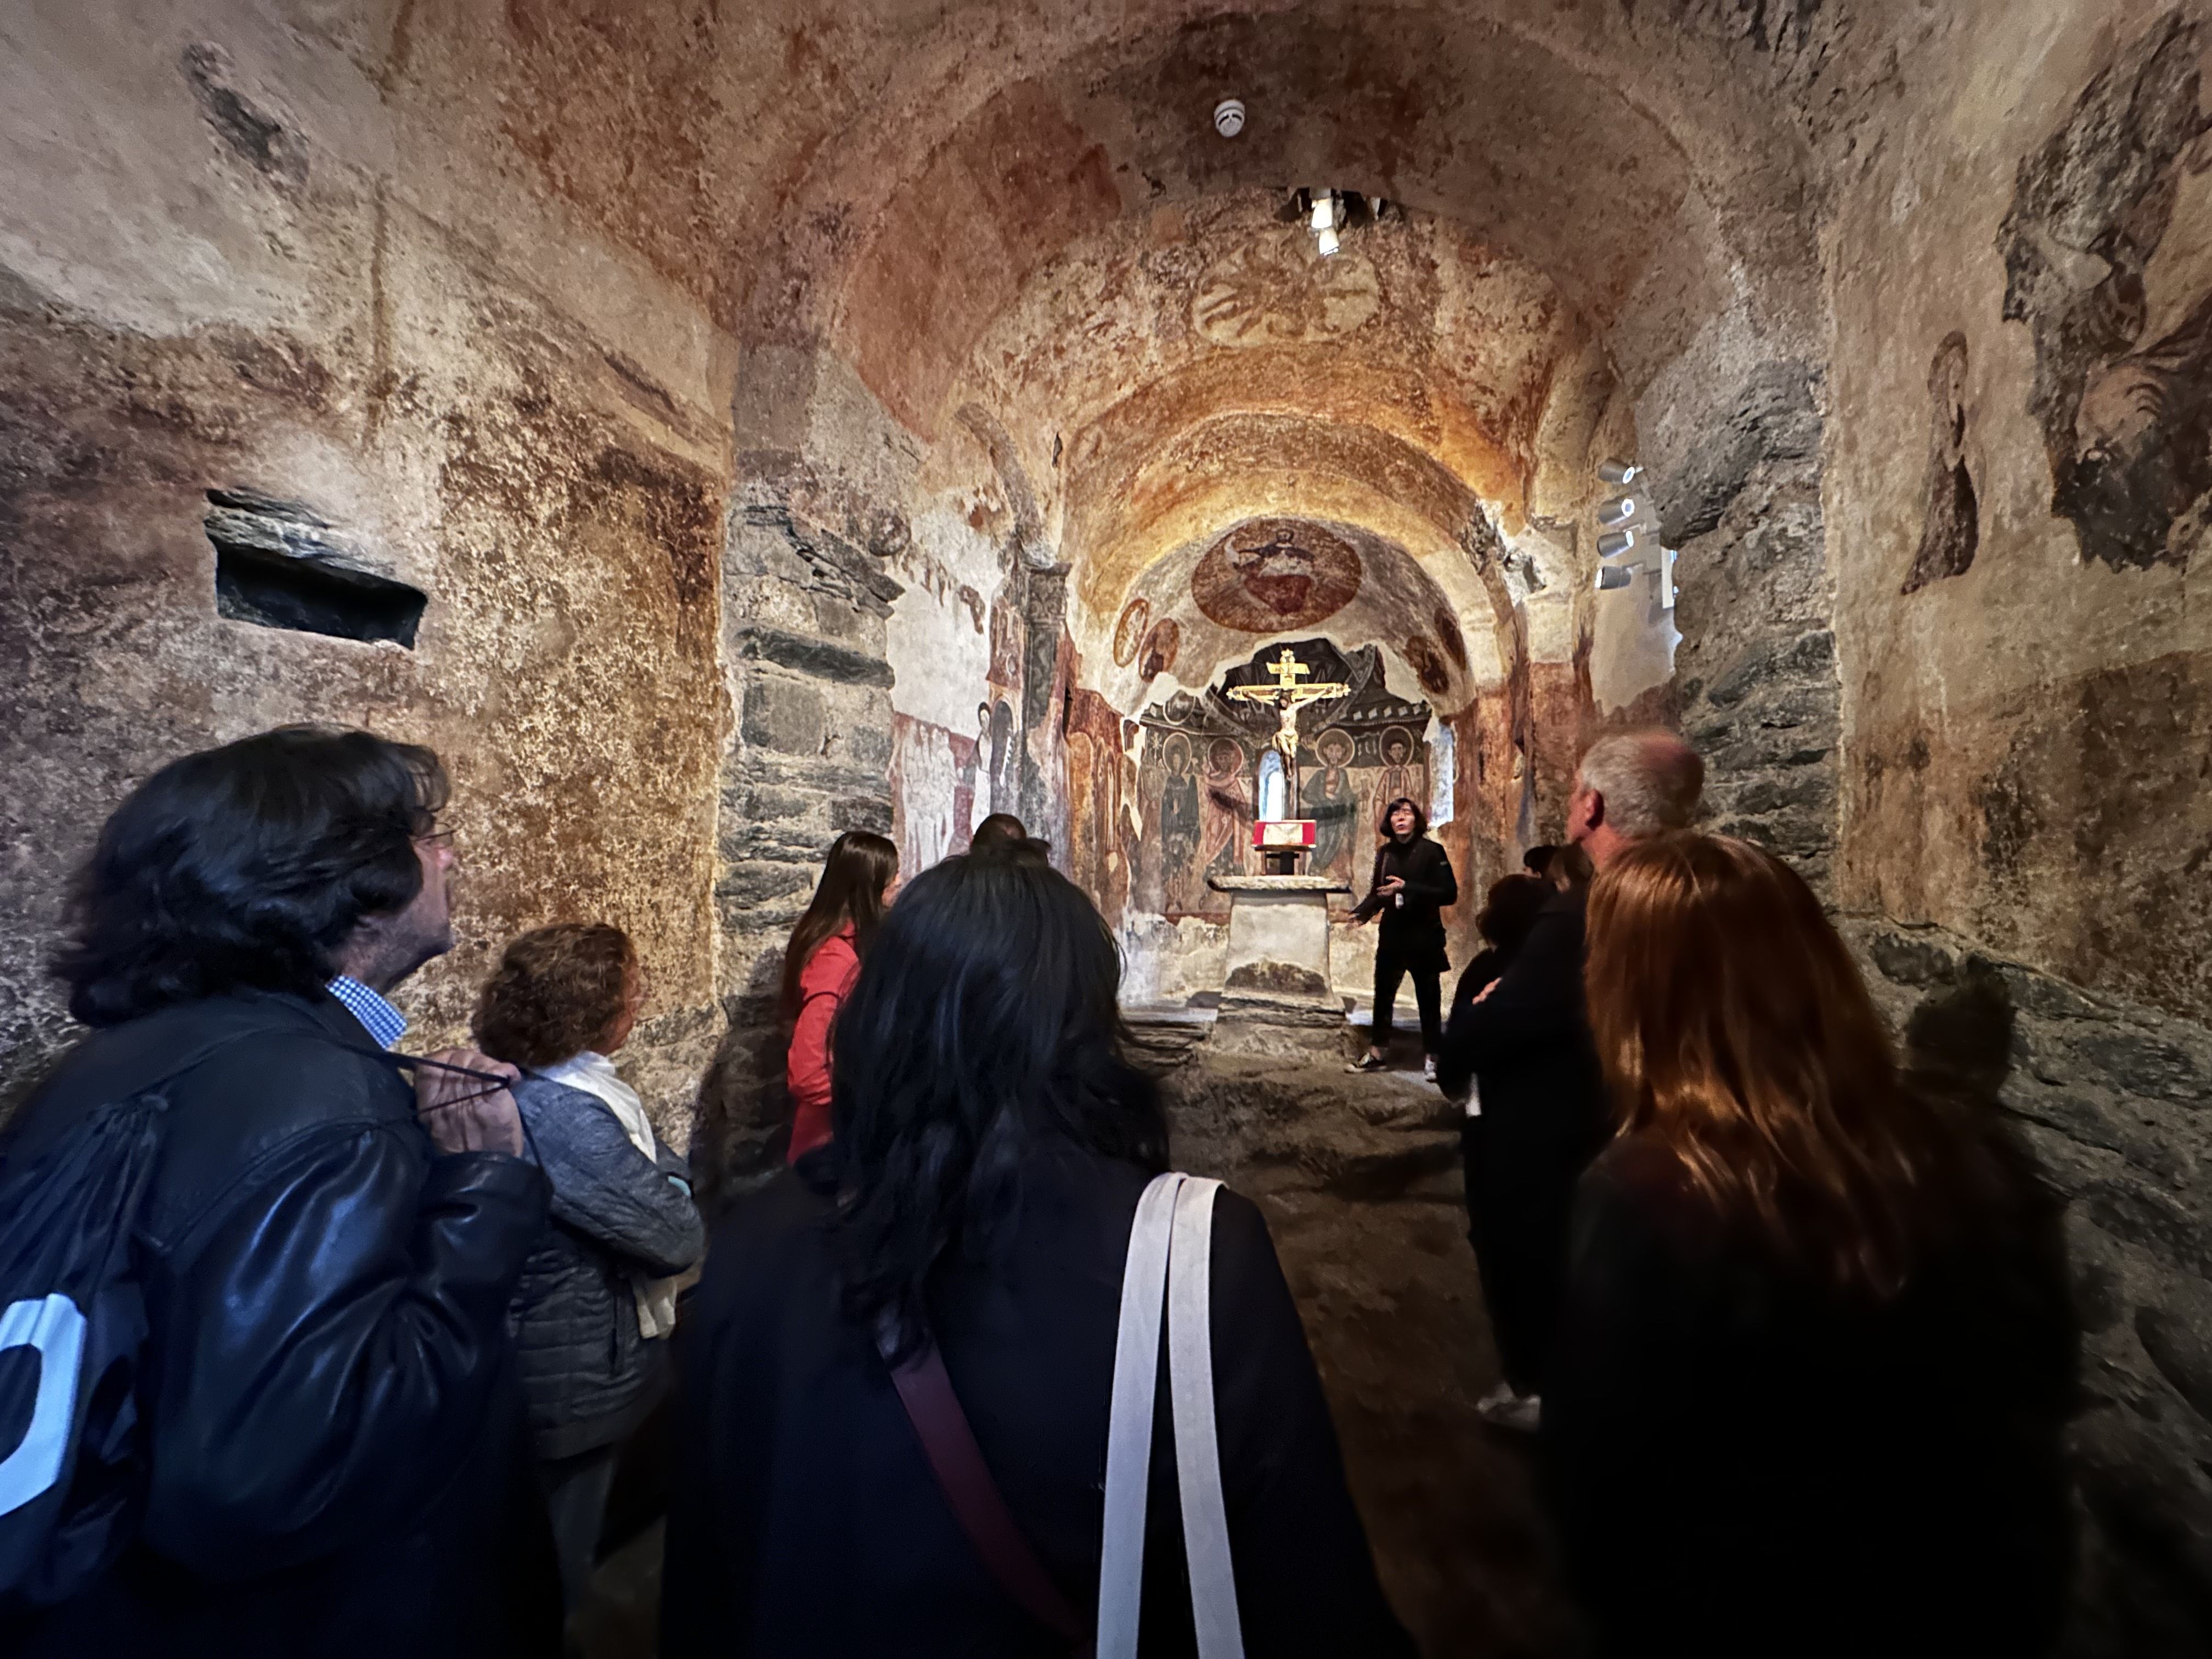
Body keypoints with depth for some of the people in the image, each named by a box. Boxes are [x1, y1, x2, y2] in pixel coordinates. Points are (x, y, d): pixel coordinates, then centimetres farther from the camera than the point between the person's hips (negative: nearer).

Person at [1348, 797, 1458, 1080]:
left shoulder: (1431, 851, -8)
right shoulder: (1385, 852, 6)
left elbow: (1449, 893, -15)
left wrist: (1407, 888, -22)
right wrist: (1362, 912, -7)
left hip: (1424, 938, -4)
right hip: (1392, 936, 4)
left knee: (1428, 999, 5)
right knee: (1382, 995, 8)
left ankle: (1431, 1058, 17)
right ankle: (1378, 1052, 22)